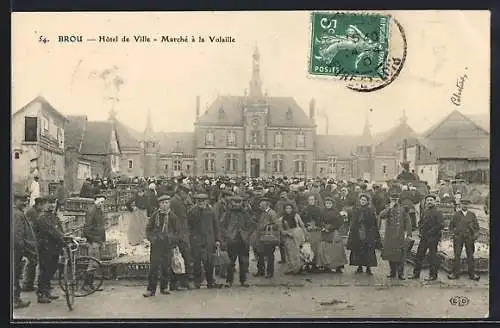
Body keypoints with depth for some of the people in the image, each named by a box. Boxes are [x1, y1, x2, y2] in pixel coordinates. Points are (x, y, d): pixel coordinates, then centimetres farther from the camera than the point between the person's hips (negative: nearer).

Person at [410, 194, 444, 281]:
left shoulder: (437, 213, -7)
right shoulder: (424, 212, 13)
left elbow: (440, 226, -14)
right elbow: (420, 223, 23)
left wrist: (430, 232, -15)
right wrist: (421, 231, 6)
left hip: (433, 237, -7)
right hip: (424, 237, 7)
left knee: (432, 256, -2)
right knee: (419, 255, 8)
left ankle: (433, 275, 7)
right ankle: (416, 274, 16)